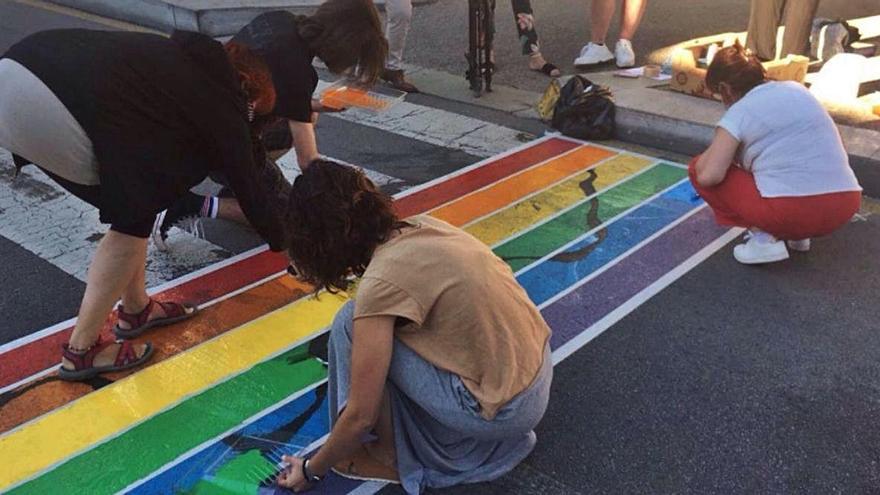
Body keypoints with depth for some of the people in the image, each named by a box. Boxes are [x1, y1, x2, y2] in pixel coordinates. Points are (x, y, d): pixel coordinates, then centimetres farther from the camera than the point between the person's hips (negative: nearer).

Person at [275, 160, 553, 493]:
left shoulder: (380, 283, -20)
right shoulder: (420, 227, 2)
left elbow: (360, 415, -13)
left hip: (505, 408, -8)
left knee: (351, 325, -8)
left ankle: (391, 456, 8)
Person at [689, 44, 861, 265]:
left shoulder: (739, 111, -2)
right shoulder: (796, 89, 17)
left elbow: (709, 176, -13)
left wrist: (715, 149, 10)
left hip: (790, 211, -7)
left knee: (698, 168, 8)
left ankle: (763, 238, -1)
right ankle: (798, 234, 20)